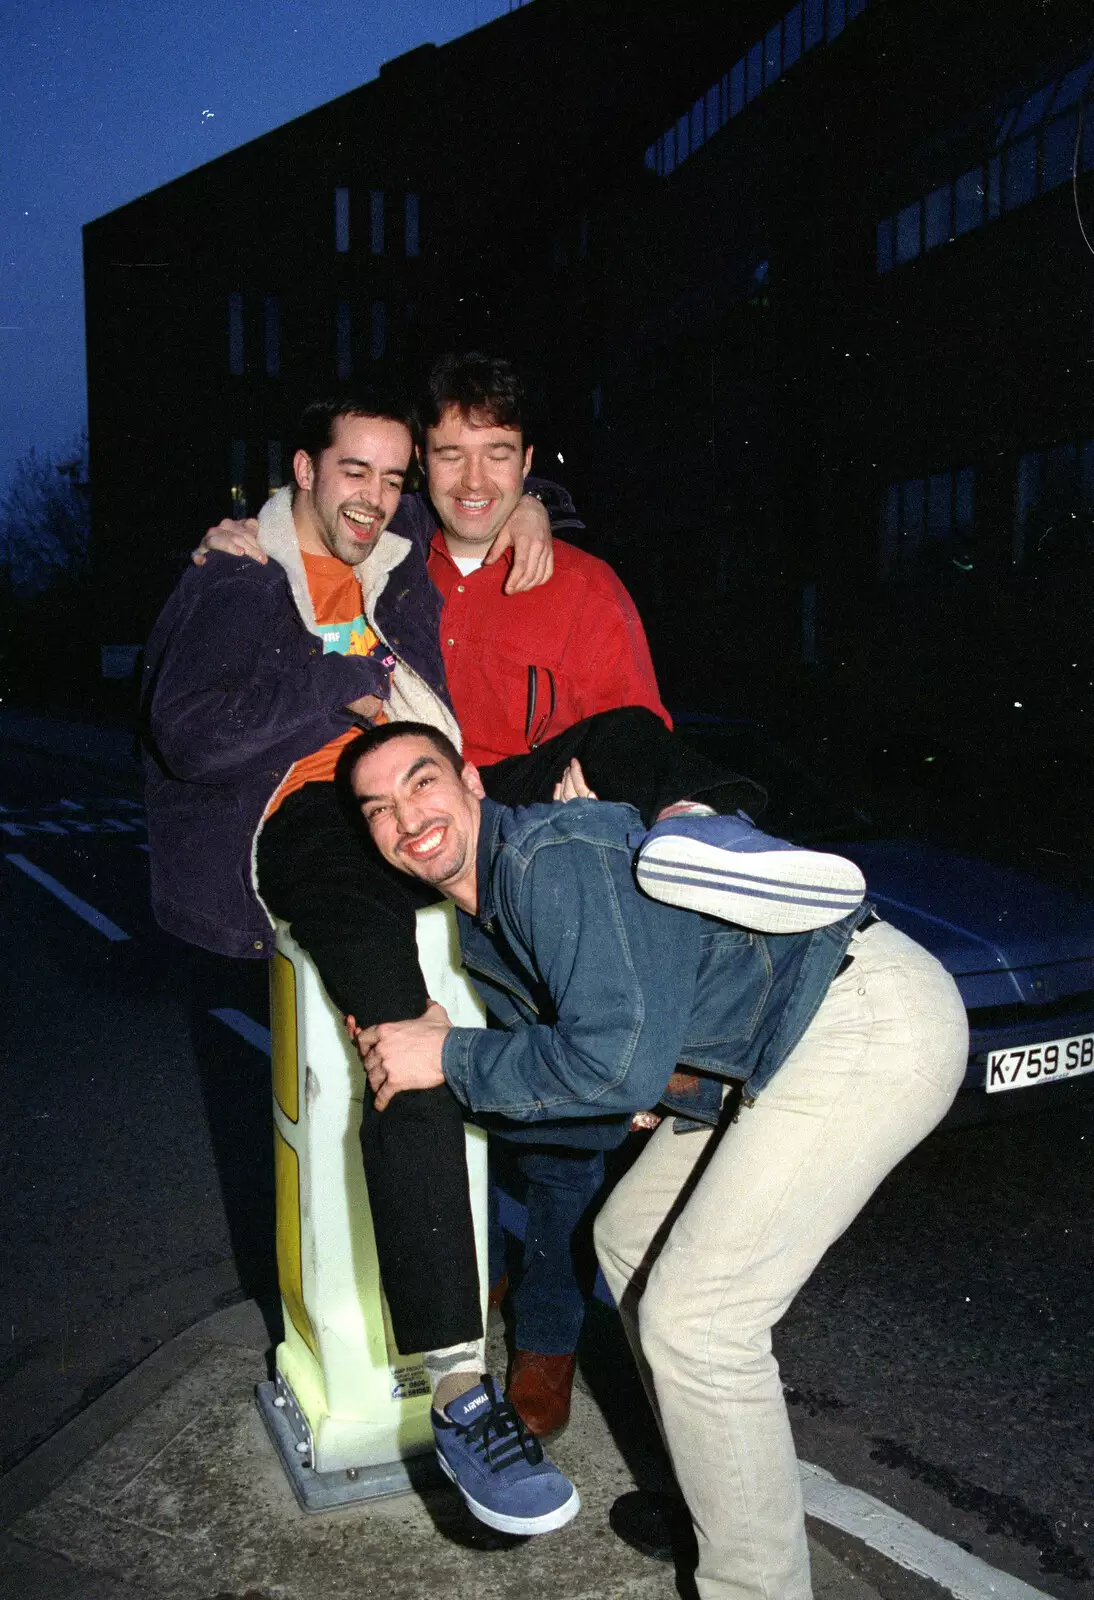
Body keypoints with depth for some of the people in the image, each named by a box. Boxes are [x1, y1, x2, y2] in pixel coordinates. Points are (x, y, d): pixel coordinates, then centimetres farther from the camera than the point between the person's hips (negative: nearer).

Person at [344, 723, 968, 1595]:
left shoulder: (553, 853, -20)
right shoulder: (479, 928, 11)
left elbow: (619, 1060, -24)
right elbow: (548, 1054, 17)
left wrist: (450, 1056, -14)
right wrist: (408, 1062, 4)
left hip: (873, 1020, -10)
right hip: (797, 1042, 10)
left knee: (693, 1318, -10)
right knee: (632, 1239, 18)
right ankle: (720, 1497, 35)